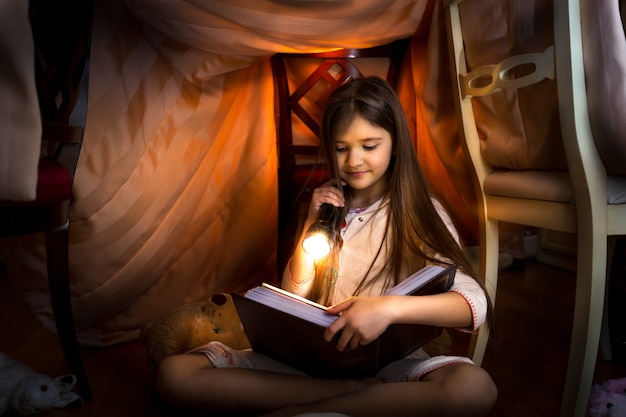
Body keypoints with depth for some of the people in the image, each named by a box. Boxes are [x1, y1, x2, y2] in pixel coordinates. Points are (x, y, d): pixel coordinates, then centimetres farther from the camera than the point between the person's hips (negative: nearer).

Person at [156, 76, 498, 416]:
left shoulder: (420, 212, -1)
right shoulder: (329, 204, 11)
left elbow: (475, 303, -15)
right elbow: (292, 296, 10)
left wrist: (390, 307, -33)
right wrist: (312, 224, -3)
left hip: (389, 359, -2)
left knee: (474, 386, -35)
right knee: (174, 373, -15)